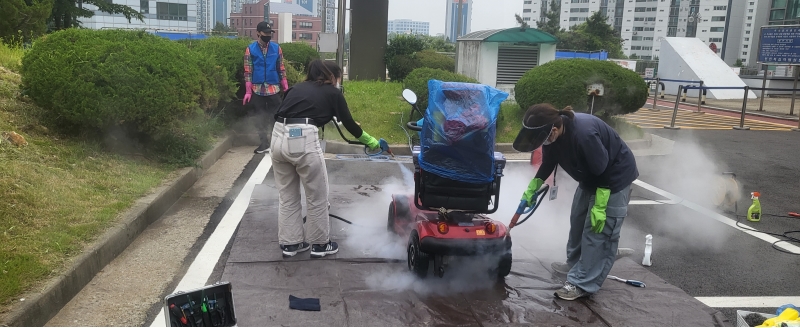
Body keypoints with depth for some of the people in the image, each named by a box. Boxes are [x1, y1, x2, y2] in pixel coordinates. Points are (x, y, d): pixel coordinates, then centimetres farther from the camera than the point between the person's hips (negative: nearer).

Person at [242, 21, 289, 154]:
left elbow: (281, 69, 7)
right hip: (257, 89, 0)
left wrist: (286, 88, 2)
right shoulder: (250, 49, -1)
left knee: (276, 116, 2)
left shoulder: (276, 48, 3)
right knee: (260, 117, 6)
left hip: (274, 89, 0)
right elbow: (248, 71, -1)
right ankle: (264, 144, 15)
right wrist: (248, 91, -5)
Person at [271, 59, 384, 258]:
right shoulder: (332, 93, 14)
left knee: (287, 196, 19)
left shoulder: (297, 88, 26)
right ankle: (320, 244, 24)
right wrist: (370, 141, 34)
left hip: (278, 137, 6)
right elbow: (349, 123, 20)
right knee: (317, 197, 12)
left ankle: (290, 243, 29)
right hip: (303, 139, -6)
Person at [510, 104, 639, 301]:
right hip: (591, 176, 9)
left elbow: (604, 172, -29)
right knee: (578, 220, 19)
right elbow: (548, 164, 3)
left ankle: (583, 284, 1)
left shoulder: (584, 135, -39)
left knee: (598, 231, -6)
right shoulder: (553, 133, -14)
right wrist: (531, 189, -4)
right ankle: (575, 264, 37)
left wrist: (599, 207, -23)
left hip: (615, 177, -9)